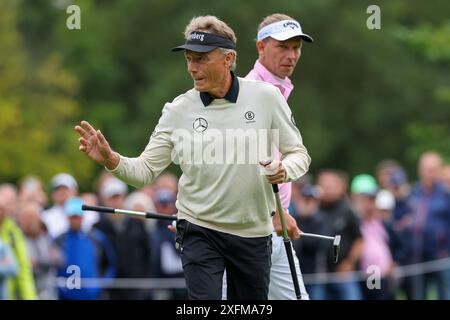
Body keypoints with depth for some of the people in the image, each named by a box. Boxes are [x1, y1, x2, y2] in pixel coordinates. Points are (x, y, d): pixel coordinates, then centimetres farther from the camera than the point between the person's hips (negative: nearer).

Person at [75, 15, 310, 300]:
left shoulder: (266, 97, -6)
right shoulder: (178, 111, -5)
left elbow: (298, 154, 3)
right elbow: (146, 170, -3)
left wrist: (285, 170, -20)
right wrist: (111, 160, -22)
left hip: (254, 233, 1)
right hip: (200, 231, -1)